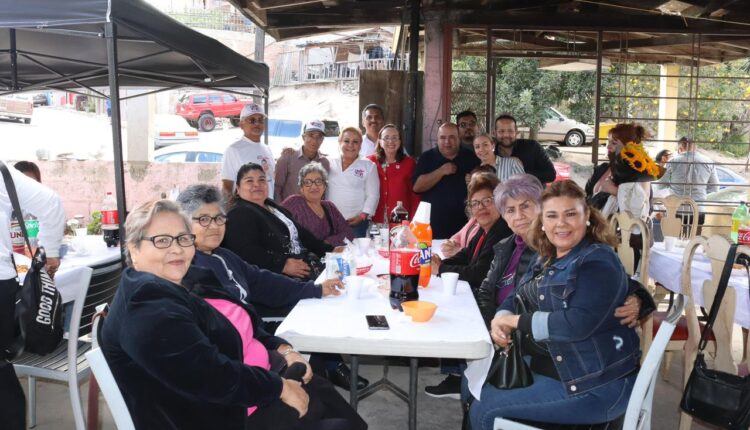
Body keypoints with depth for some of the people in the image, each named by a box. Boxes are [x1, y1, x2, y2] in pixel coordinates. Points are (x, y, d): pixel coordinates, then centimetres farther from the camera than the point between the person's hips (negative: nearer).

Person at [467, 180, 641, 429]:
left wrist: (516, 321, -19)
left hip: (595, 386, -9)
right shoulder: (547, 258, 10)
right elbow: (517, 298, 11)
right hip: (544, 367, 9)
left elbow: (577, 323, -29)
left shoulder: (598, 261, -17)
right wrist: (500, 320, -12)